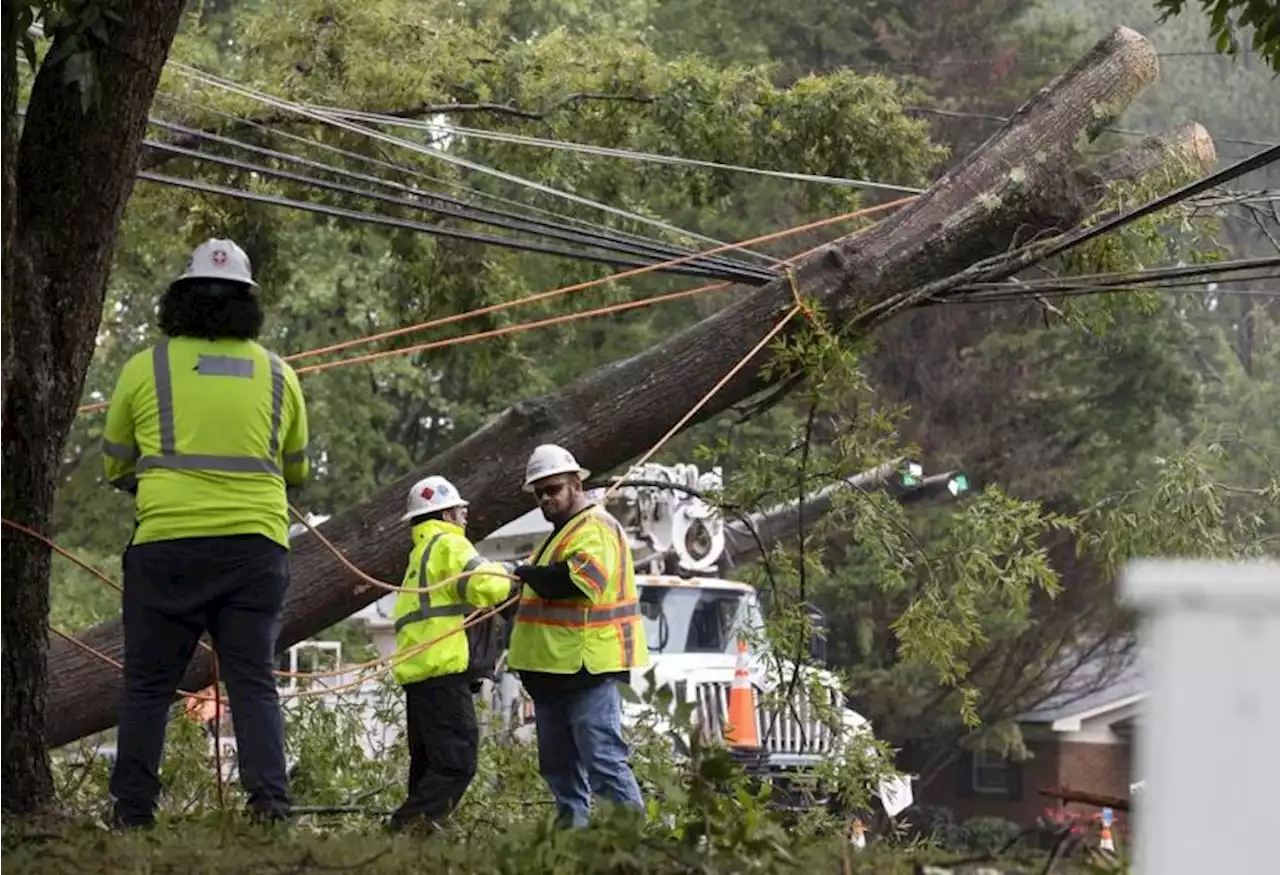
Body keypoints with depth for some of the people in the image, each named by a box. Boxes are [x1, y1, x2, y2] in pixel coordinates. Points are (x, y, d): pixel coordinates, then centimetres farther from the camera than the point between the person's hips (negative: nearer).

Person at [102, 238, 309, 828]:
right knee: (253, 681, 5)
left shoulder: (145, 368, 3)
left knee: (148, 683, 5)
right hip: (257, 543, 2)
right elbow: (297, 471, 23)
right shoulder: (277, 375, 11)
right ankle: (268, 798, -7)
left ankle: (133, 810, 4)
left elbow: (115, 466, 15)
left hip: (167, 541, -2)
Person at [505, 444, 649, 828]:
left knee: (602, 759, -15)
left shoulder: (594, 527, -10)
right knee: (559, 766, 12)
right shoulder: (561, 532, 24)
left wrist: (526, 573, -14)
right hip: (554, 668, 11)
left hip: (587, 668, -11)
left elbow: (577, 580, -26)